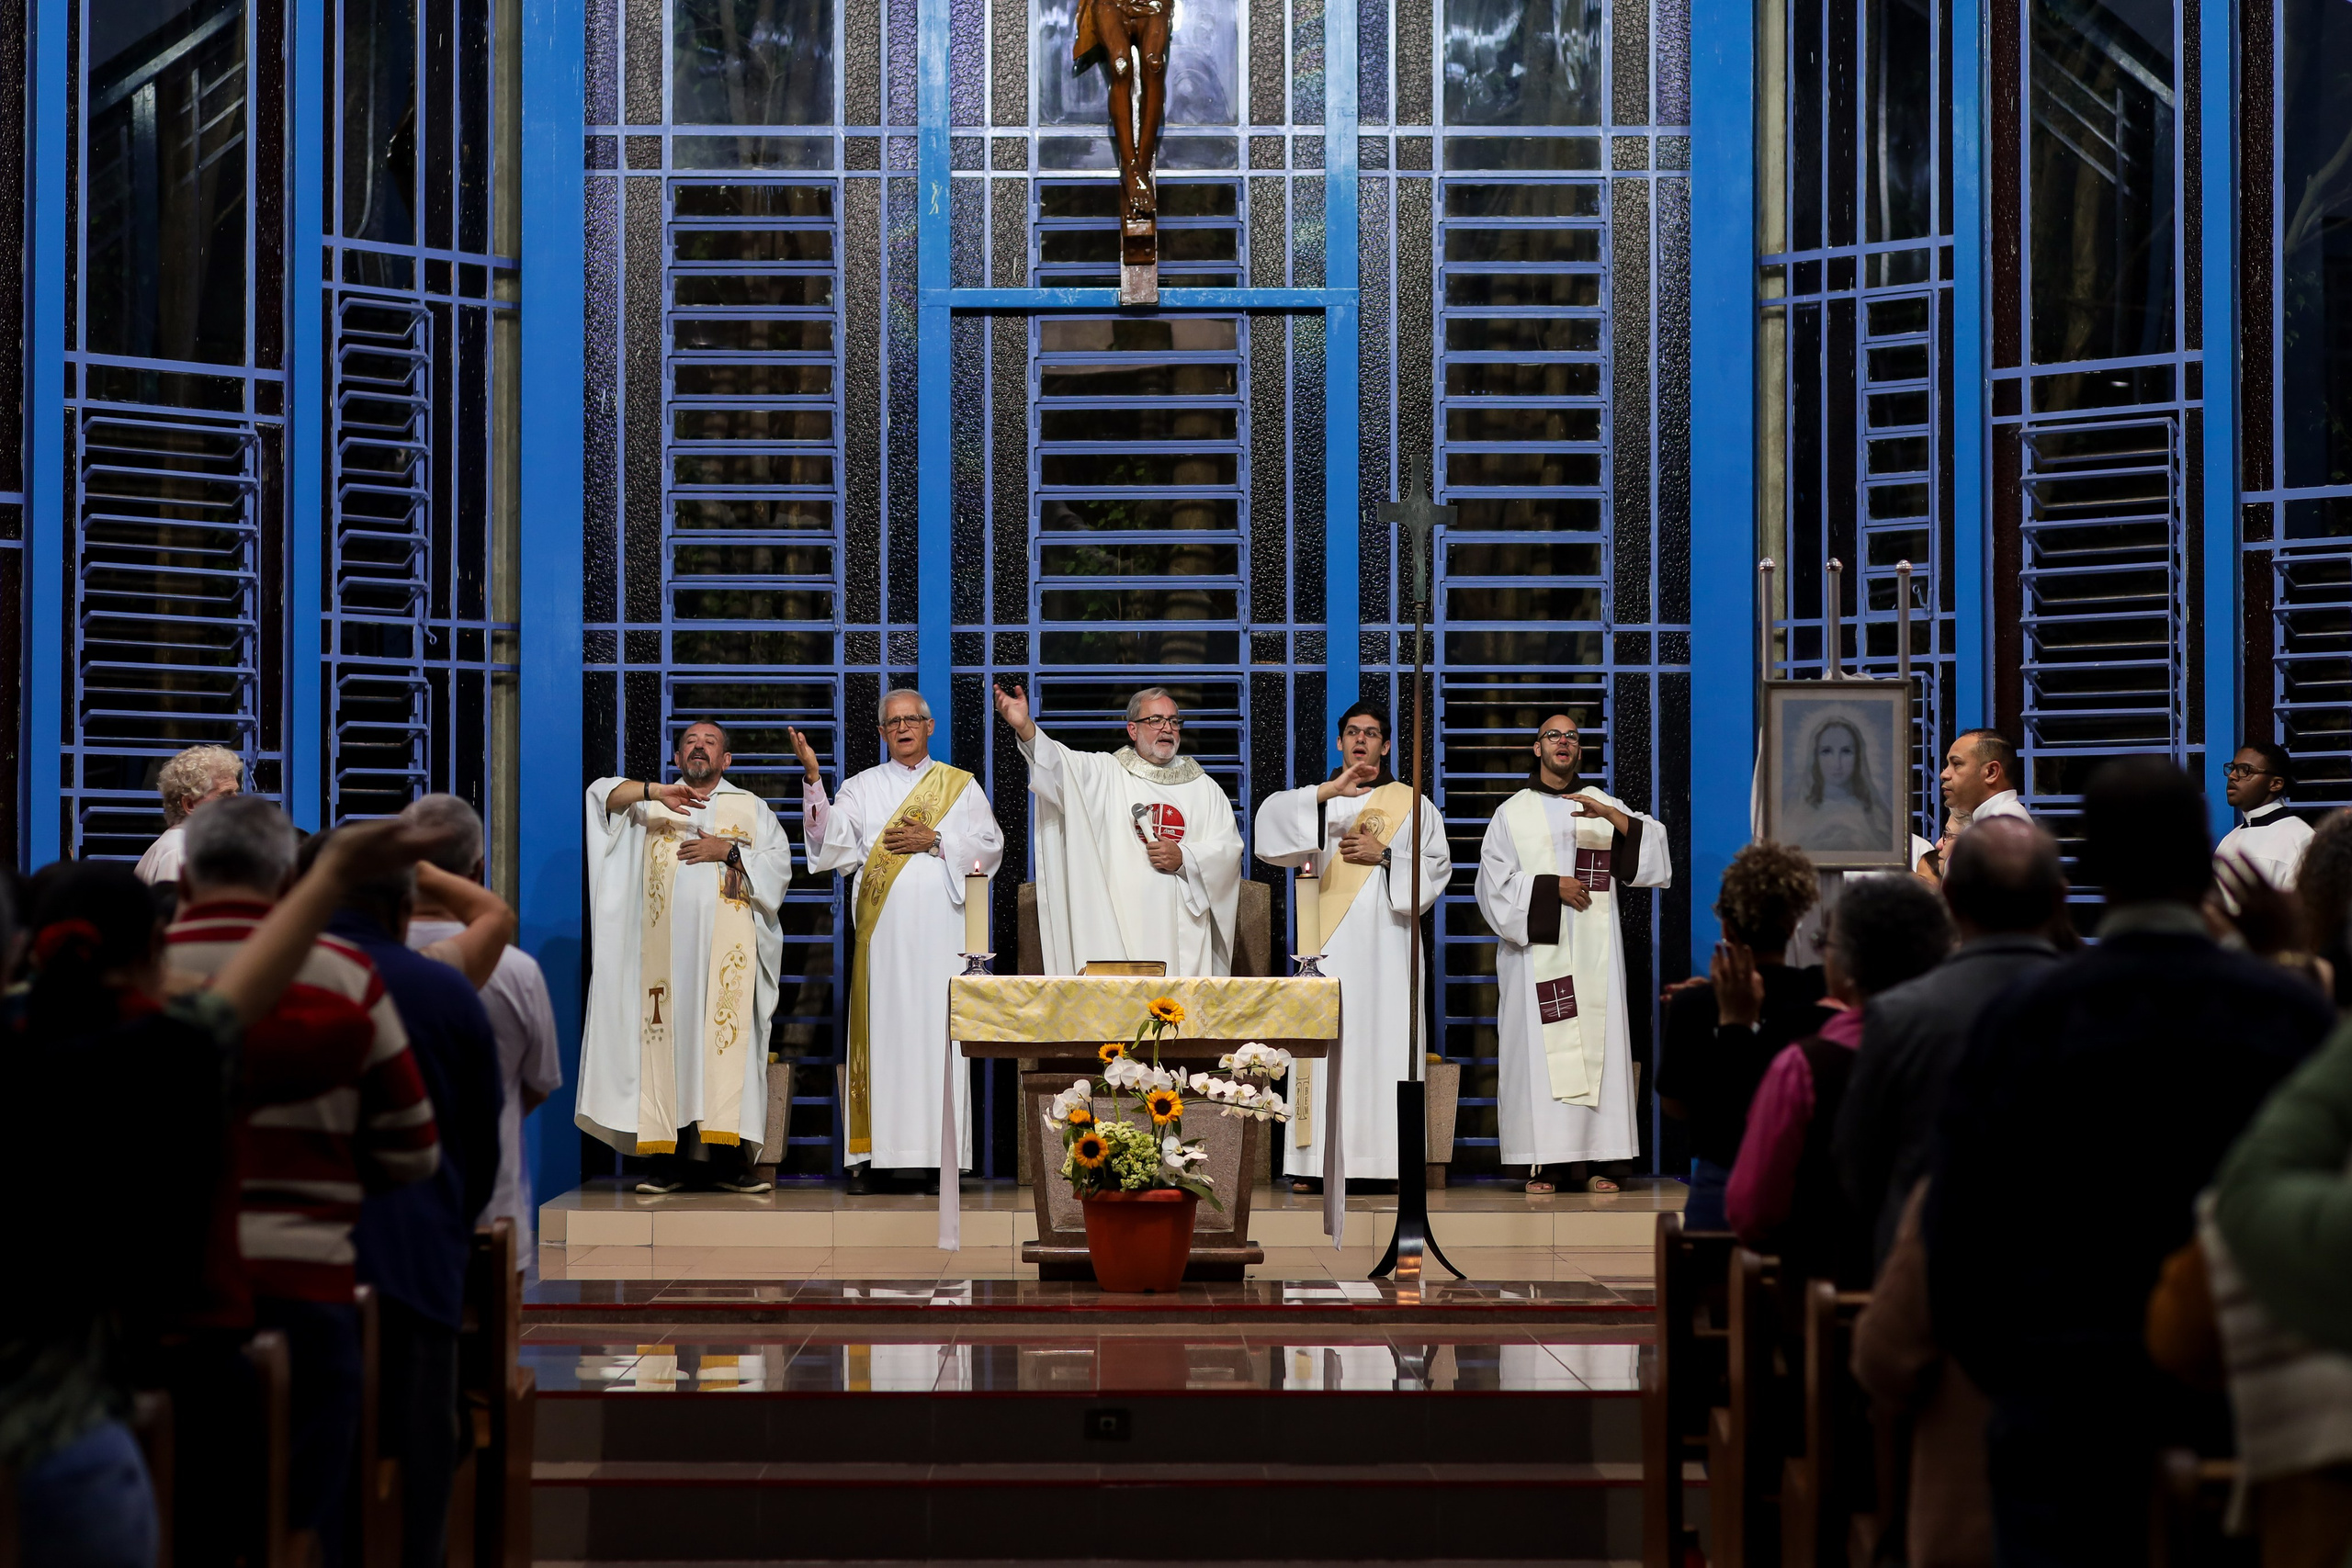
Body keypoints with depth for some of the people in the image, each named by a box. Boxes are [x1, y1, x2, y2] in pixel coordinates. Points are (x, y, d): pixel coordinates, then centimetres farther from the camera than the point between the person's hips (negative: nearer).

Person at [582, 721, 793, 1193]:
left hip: (727, 948, -1)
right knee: (666, 1042, -7)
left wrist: (730, 852, -6)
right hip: (665, 945, 1)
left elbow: (779, 866, 9)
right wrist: (655, 791, -17)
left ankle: (727, 1158, -12)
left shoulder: (752, 809, 18)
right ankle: (668, 1158, -7)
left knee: (728, 1040, -10)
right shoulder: (651, 805, 18)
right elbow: (603, 794, 0)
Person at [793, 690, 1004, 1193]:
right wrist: (814, 779, -13)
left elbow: (990, 849, 6)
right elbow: (833, 839, -2)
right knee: (881, 1032, -4)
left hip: (942, 931, 0)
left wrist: (934, 841, -6)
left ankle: (940, 1155, -2)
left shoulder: (962, 786, 14)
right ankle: (873, 1154, -2)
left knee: (939, 1034, -4)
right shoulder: (862, 787, 14)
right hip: (881, 932, 0)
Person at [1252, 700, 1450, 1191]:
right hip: (1331, 943, 0)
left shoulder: (1412, 804, 15)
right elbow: (1271, 818, -6)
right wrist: (1328, 791, -19)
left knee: (1387, 1038, -7)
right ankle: (1315, 1161, -8)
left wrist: (1385, 856, -7)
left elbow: (1438, 865, 7)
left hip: (1387, 942, 0)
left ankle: (1390, 1158, -7)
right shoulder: (1317, 800, 15)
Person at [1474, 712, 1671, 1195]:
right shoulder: (1513, 813, 11)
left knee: (1598, 1043, -5)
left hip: (1594, 951, 1)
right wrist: (1552, 888, -9)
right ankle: (1539, 1164, -7)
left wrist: (1609, 814, -17)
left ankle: (1601, 1159, -4)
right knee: (1539, 1047, -7)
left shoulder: (1604, 804, 14)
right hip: (1537, 951, -1)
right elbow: (1496, 881, 2)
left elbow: (1650, 847, -2)